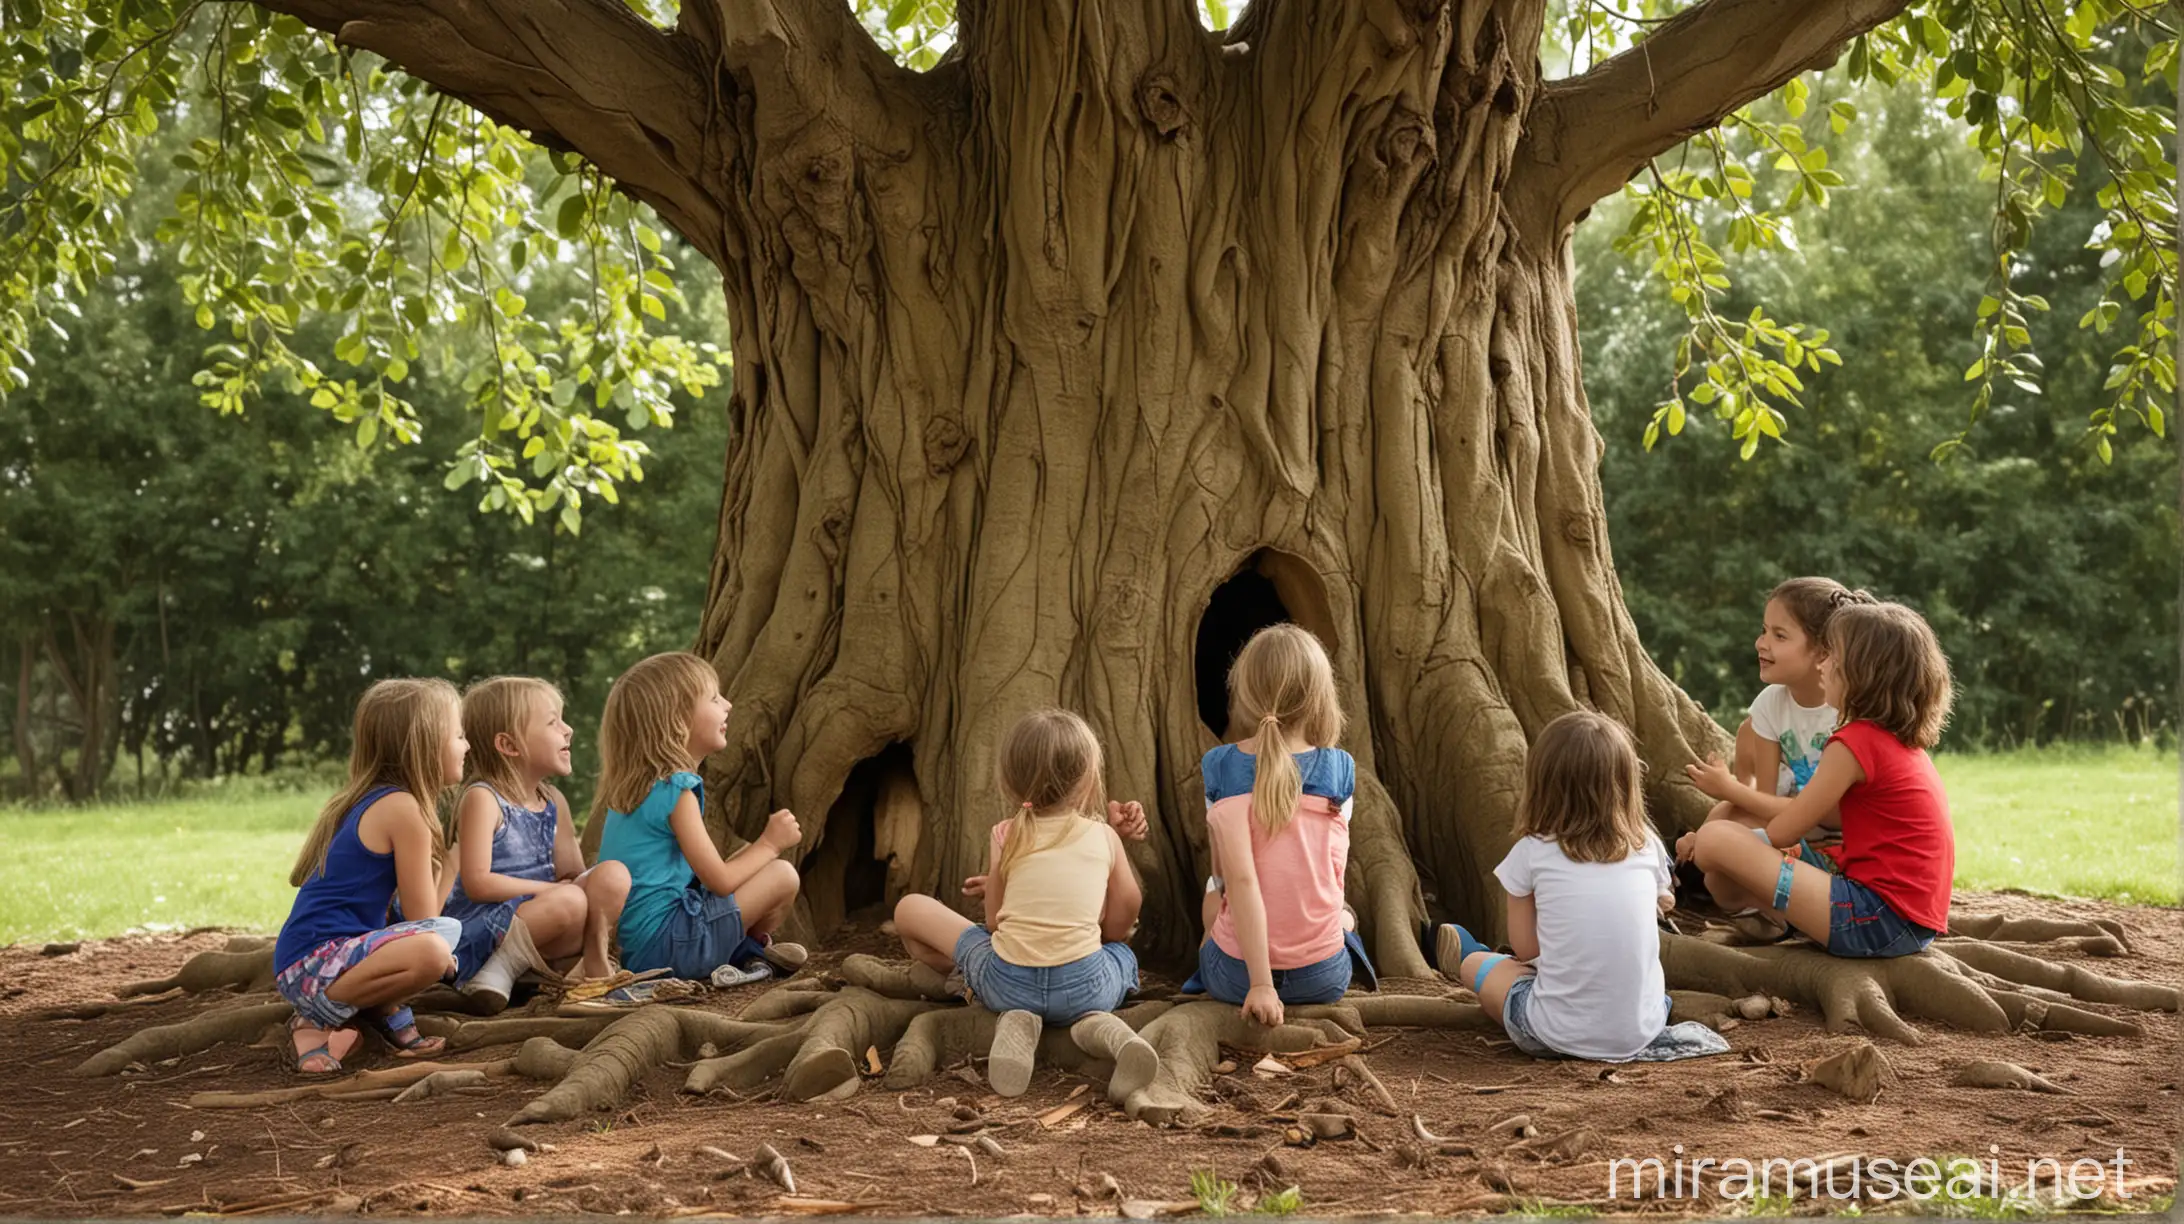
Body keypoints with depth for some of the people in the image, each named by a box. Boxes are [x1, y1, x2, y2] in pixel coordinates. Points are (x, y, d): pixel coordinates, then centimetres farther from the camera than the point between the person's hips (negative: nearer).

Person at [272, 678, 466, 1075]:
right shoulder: (404, 809, -12)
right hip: (314, 963, -10)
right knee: (432, 951, -35)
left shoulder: (368, 801, 17)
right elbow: (422, 920, -9)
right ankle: (319, 1022, -14)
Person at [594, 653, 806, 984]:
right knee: (782, 876, -7)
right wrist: (769, 844, 1)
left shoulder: (632, 786, 13)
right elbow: (719, 881, -14)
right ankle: (748, 953, 16)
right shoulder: (676, 789, -15)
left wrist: (758, 847, 13)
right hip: (665, 942, -10)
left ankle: (744, 950, 7)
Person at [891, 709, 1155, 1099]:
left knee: (911, 908, 17)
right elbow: (1118, 927, 12)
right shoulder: (1105, 837, 7)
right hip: (1085, 988, 1)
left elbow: (994, 923, 10)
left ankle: (1016, 1019, 5)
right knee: (1123, 953, 38)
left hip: (1007, 983, -1)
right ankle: (1098, 1023, 0)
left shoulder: (1006, 836, 5)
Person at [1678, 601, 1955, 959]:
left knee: (1715, 839, -12)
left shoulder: (1855, 742, -14)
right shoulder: (1905, 742, 14)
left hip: (1880, 920, -10)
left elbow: (1781, 834, -7)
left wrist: (1707, 841, 8)